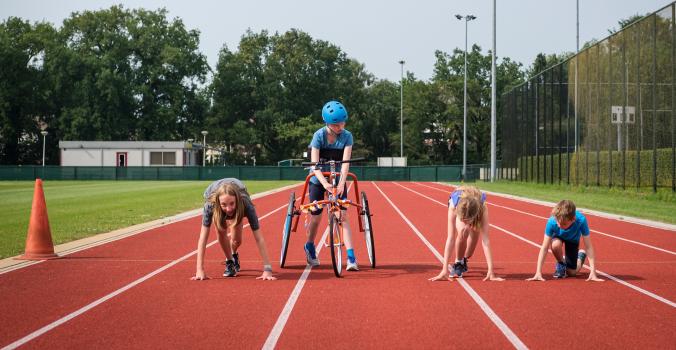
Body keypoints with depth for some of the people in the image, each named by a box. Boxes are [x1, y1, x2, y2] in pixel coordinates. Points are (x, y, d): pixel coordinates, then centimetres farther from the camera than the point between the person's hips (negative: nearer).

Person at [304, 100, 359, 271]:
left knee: (343, 216, -12)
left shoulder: (347, 136, -15)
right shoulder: (319, 135, -19)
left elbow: (345, 162, -23)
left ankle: (351, 257, -17)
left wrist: (341, 183, -39)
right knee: (316, 217, 6)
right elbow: (314, 164, -26)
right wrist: (325, 183, -41)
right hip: (318, 180, -1)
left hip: (338, 180, 1)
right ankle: (310, 247, 35)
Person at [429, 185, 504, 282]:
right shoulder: (453, 206, -44)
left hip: (476, 209, 1)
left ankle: (464, 261, 12)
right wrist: (445, 269, -47)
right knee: (462, 232, -29)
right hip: (459, 207, -1)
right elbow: (450, 238, -43)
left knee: (475, 233, -20)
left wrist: (490, 270, -47)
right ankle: (458, 263, -4)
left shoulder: (482, 207, -44)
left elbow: (485, 240, -43)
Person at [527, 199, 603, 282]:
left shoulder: (581, 220, -42)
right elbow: (544, 248, -35)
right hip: (558, 236, 0)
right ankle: (561, 264, -1)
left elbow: (588, 247, -35)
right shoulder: (552, 221, -40)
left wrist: (593, 272, -39)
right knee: (555, 244, -36)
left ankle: (581, 255, 30)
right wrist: (538, 273, -41)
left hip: (573, 239, 0)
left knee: (571, 272, -3)